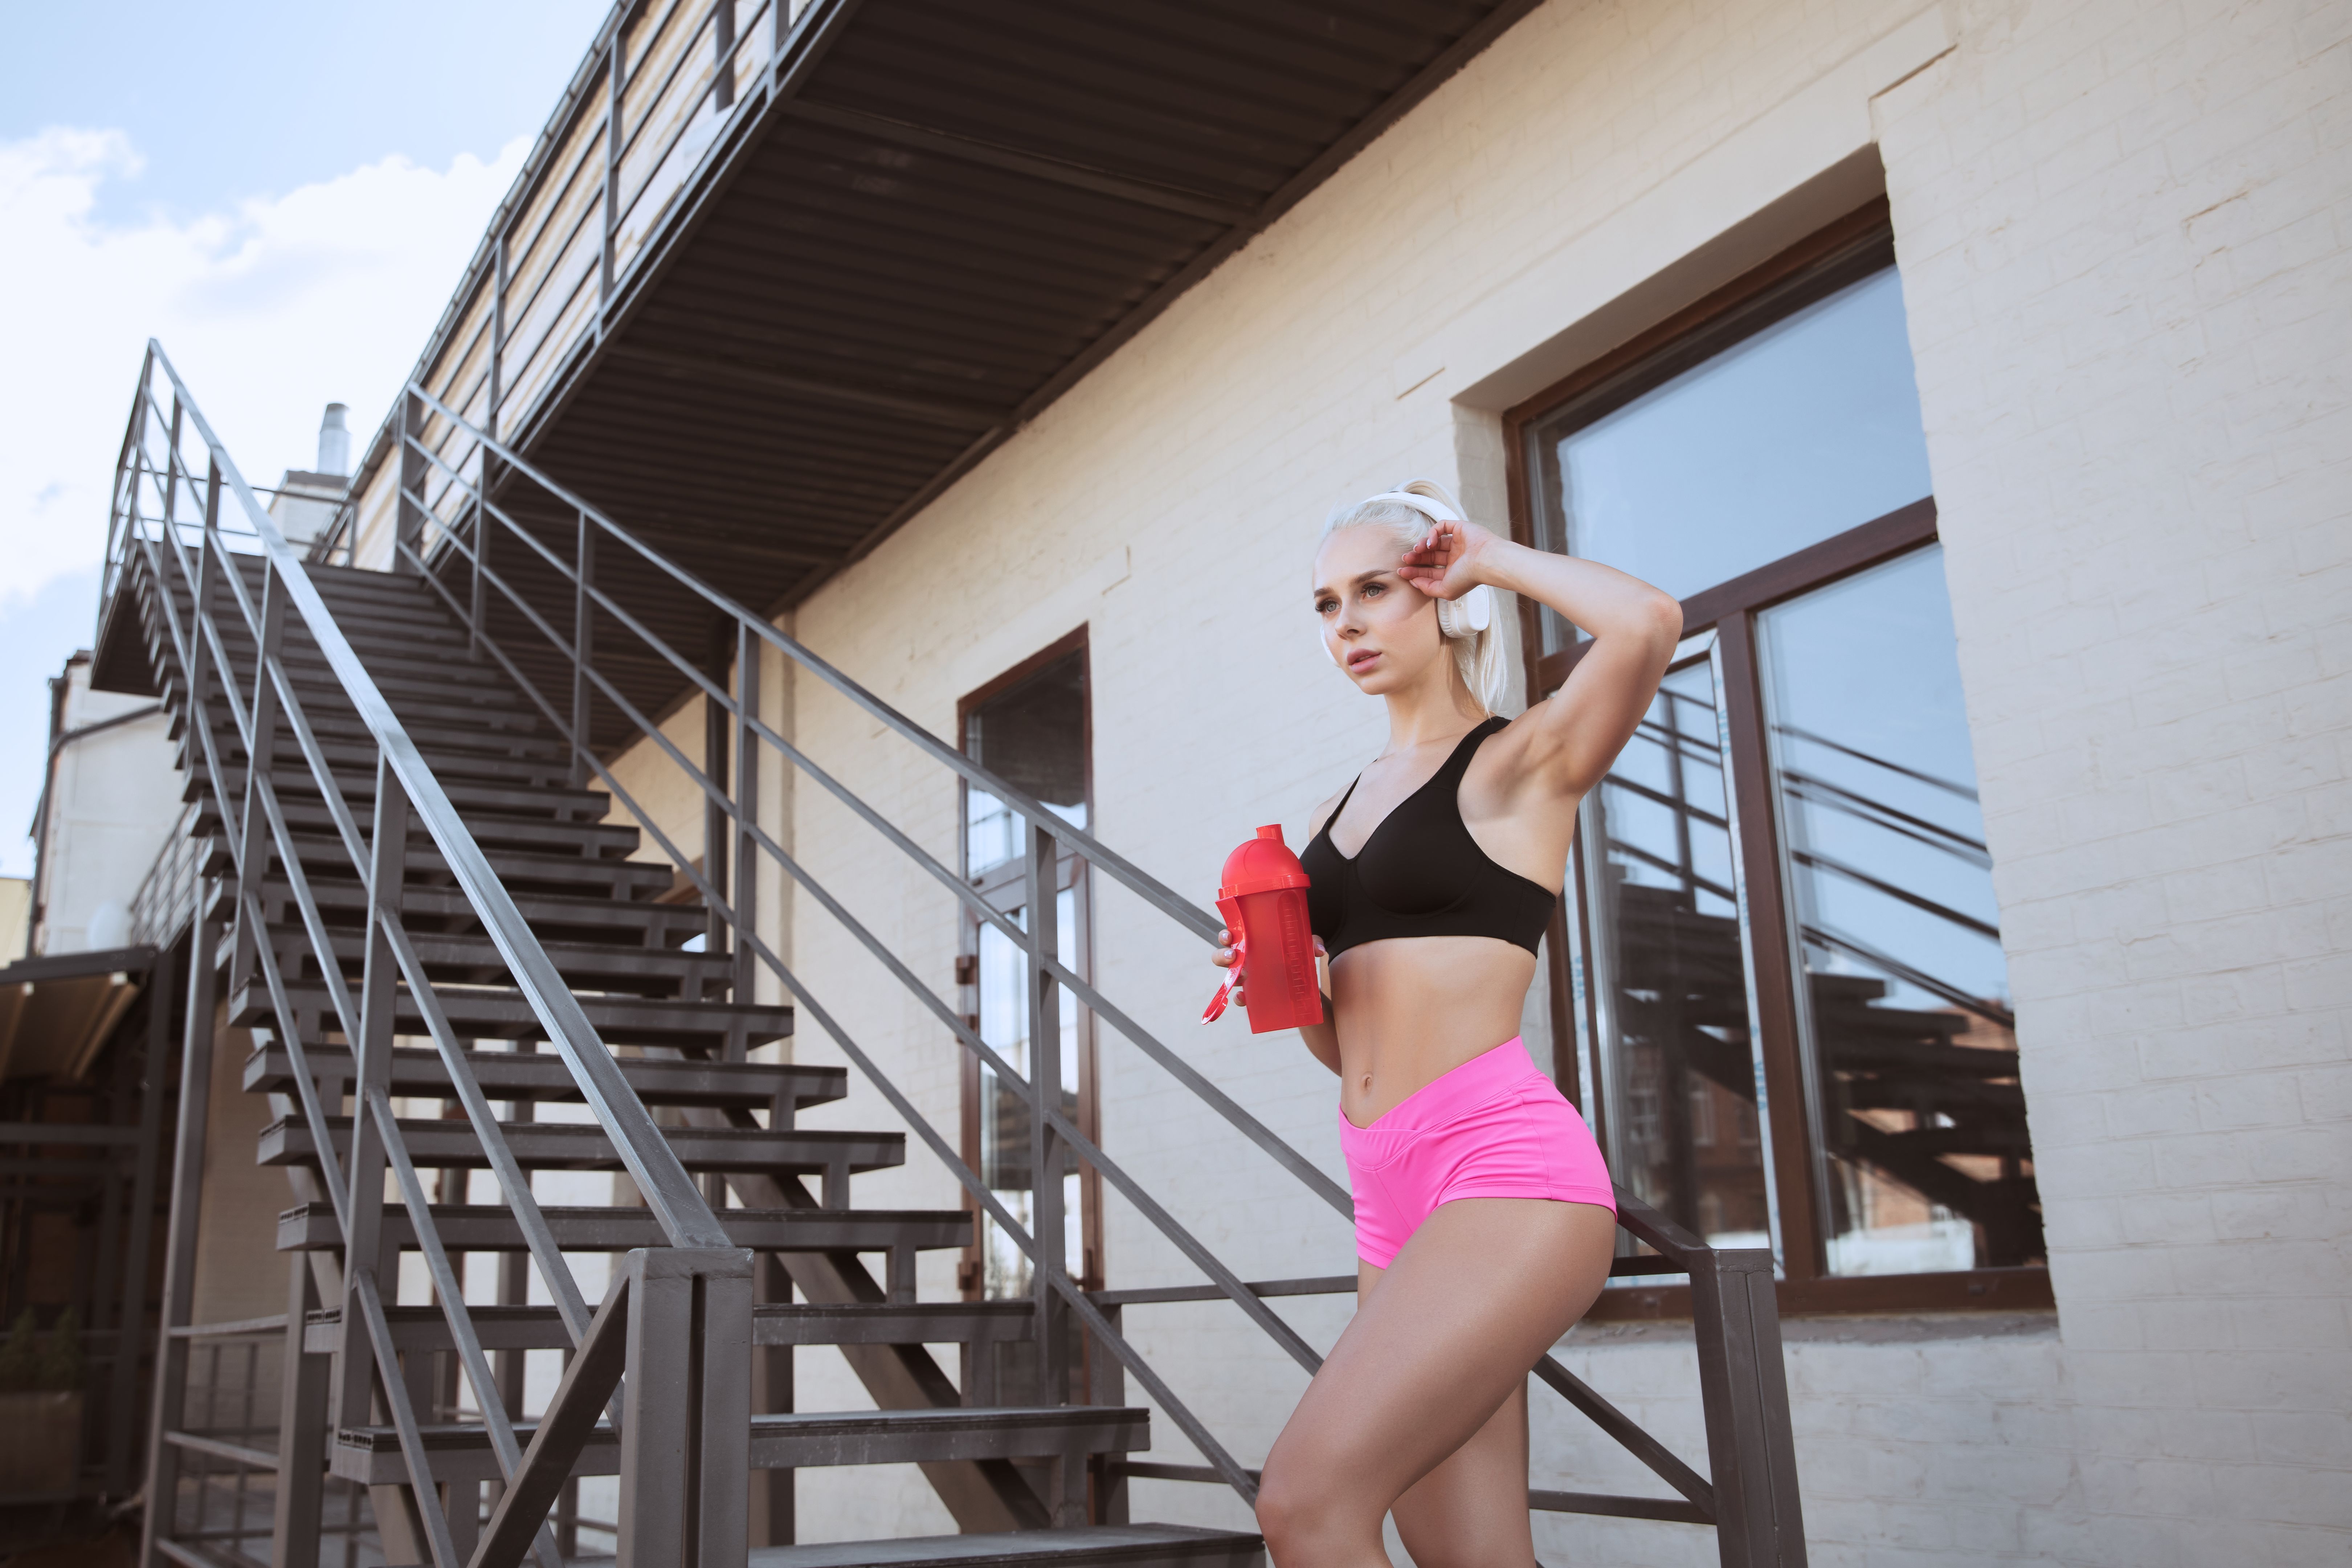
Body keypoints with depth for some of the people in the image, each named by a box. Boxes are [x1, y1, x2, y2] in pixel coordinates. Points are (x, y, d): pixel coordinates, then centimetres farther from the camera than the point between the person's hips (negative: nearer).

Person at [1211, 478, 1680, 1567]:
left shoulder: (1523, 762, 1)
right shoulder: (1338, 811, 20)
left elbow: (1647, 622, -20)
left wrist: (1491, 559, -3)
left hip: (1505, 1168, -8)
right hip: (1391, 1195, 8)